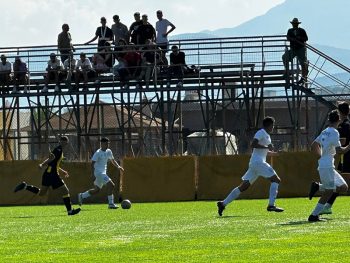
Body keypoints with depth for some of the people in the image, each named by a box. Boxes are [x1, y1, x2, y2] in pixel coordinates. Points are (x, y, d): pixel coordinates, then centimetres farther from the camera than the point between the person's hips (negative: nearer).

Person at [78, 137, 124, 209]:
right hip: (99, 173, -9)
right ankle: (111, 204, -15)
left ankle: (82, 196, 34)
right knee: (111, 185, -19)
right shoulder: (98, 153, -14)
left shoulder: (108, 151, 10)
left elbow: (113, 160, 23)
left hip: (103, 173, 9)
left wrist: (118, 166, 5)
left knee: (96, 190, 18)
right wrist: (93, 174, -24)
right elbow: (92, 163, -16)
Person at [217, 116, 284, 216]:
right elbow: (253, 144, -20)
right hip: (258, 162, -10)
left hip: (254, 163, 10)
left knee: (244, 186, 7)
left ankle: (223, 204, 4)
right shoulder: (261, 133, -6)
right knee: (276, 180, -9)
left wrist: (276, 153, 23)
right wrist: (266, 147, -17)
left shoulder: (267, 136, 23)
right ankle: (271, 205, -17)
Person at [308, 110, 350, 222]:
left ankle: (318, 186, 5)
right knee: (328, 192, -5)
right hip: (327, 167, -9)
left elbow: (314, 146, 21)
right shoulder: (334, 133, -12)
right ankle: (314, 215, -7)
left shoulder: (325, 132, 14)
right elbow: (339, 150, -19)